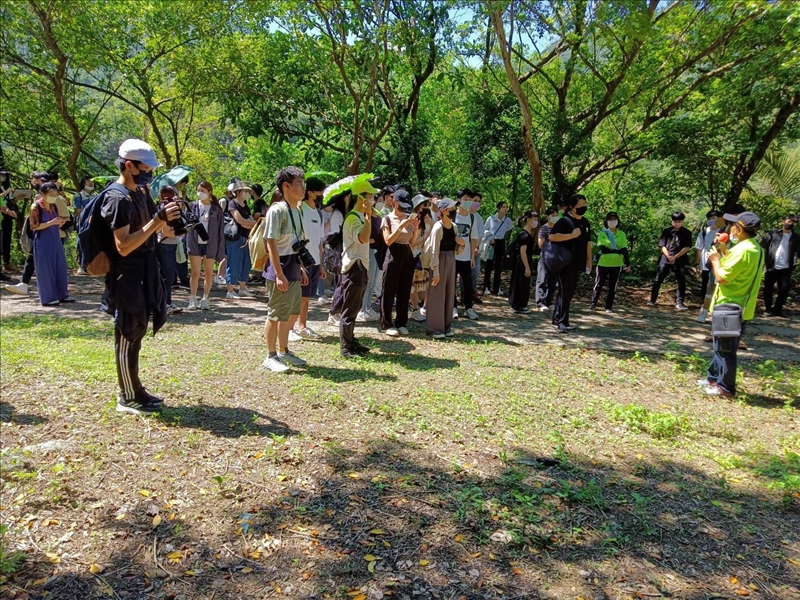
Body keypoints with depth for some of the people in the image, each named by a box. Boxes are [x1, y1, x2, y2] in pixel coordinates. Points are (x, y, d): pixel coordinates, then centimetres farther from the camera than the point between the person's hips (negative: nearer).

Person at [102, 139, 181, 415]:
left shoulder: (140, 192, 10)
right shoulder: (117, 199, -18)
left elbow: (151, 230, 21)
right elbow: (123, 246, -25)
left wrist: (166, 219, 0)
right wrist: (158, 219, -28)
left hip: (144, 270, 9)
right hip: (127, 274, -9)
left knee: (137, 331, 16)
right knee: (128, 334, 0)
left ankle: (134, 389, 28)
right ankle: (128, 397, 12)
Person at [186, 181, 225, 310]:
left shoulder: (216, 209, 0)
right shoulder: (192, 206, 3)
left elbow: (220, 230, 0)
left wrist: (220, 250, -3)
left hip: (210, 244, 0)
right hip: (195, 244, 0)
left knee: (209, 274, 8)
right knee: (195, 273, 2)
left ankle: (205, 299, 20)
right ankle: (193, 299, 12)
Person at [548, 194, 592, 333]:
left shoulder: (585, 223, 15)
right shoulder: (564, 221, -10)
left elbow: (587, 243, 20)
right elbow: (552, 237, -21)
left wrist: (589, 261, 17)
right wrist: (572, 235, -21)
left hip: (577, 264, 8)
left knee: (570, 291, 10)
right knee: (566, 291, -8)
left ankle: (557, 319, 18)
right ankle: (562, 321, -3)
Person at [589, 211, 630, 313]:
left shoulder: (621, 234, 6)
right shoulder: (602, 233, -1)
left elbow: (624, 250, 4)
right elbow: (601, 248, -12)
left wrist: (628, 264, -1)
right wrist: (617, 251, -19)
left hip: (616, 264, 2)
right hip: (603, 263, -2)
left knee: (612, 286, 6)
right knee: (598, 284, 2)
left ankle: (609, 306, 13)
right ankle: (593, 304, 10)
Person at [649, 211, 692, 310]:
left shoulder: (686, 233, 2)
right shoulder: (666, 231, 5)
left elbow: (687, 248, -4)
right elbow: (662, 246, 1)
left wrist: (675, 257, -12)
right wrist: (669, 257, -13)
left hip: (680, 260, 0)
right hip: (665, 259, 1)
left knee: (681, 281, 0)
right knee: (658, 280, 0)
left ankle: (680, 303, 8)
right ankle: (652, 300, 8)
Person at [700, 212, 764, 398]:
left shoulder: (743, 250, -23)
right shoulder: (754, 247, 10)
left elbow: (722, 277, -23)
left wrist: (715, 259, -8)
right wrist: (723, 251, 13)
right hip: (736, 306, 10)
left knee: (725, 349, 0)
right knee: (721, 346, 20)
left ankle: (725, 388, 9)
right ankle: (714, 378, 31)